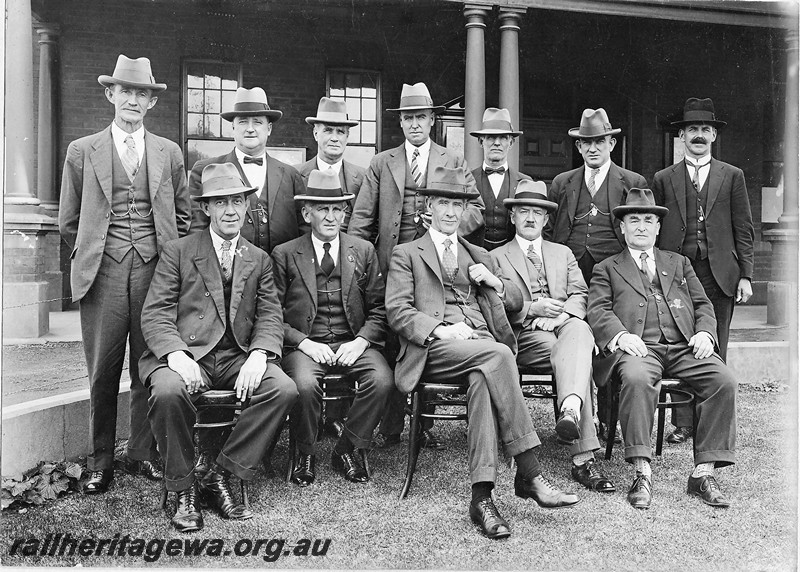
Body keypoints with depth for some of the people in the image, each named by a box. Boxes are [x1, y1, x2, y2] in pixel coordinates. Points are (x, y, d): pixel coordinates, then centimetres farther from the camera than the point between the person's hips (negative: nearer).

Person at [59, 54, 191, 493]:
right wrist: (91, 257, 6)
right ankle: (99, 462, 17)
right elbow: (69, 223, 11)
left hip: (156, 272, 1)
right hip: (103, 275, -1)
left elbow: (183, 218, 16)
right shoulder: (82, 151, 8)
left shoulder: (169, 153, 11)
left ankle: (143, 454, 18)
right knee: (102, 372, 3)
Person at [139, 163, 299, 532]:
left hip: (238, 357, 3)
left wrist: (257, 356, -13)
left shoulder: (259, 260, 16)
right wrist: (177, 356, -20)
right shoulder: (178, 253, 7)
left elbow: (270, 317, 8)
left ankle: (219, 477, -11)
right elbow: (155, 315, 0)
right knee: (168, 391, -34)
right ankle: (184, 490, -11)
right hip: (186, 354, -2)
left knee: (284, 388, -24)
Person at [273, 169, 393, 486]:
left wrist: (361, 341, -9)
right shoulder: (284, 255, 4)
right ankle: (306, 454, -3)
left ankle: (346, 449, -3)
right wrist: (304, 342, -14)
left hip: (353, 343, 2)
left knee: (382, 380, -26)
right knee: (305, 384, -32)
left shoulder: (364, 251, 10)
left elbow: (378, 308, 8)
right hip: (303, 345, -2)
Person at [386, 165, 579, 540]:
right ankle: (529, 474, -34)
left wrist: (494, 281, 5)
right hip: (435, 349, -3)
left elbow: (516, 302, 26)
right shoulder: (406, 254, 17)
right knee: (497, 355, -34)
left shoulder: (479, 256, 30)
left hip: (482, 344, 4)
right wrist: (440, 328, -16)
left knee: (483, 380, -34)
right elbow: (397, 311, 1)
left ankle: (481, 497, -38)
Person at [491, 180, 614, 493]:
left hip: (565, 325, 3)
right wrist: (532, 309, -12)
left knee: (580, 331, -37)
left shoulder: (563, 254, 28)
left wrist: (562, 315, -10)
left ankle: (571, 409, -61)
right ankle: (583, 458, -44)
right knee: (577, 358, -34)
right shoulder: (496, 257, 17)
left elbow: (580, 295, 13)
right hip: (525, 335, -2)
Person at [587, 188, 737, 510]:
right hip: (639, 348, -3)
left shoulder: (679, 263, 30)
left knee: (723, 381, -25)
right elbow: (598, 311, 5)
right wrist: (620, 336, -16)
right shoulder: (607, 269, 20)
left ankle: (704, 473, -19)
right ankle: (642, 474, -32)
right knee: (637, 379, -37)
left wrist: (705, 333, -1)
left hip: (686, 347, 3)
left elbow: (703, 304, 21)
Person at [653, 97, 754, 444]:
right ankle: (682, 424, 5)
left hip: (720, 274, 0)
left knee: (714, 351, 3)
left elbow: (744, 230, 9)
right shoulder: (663, 179, 12)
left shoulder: (732, 177, 12)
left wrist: (745, 275, 1)